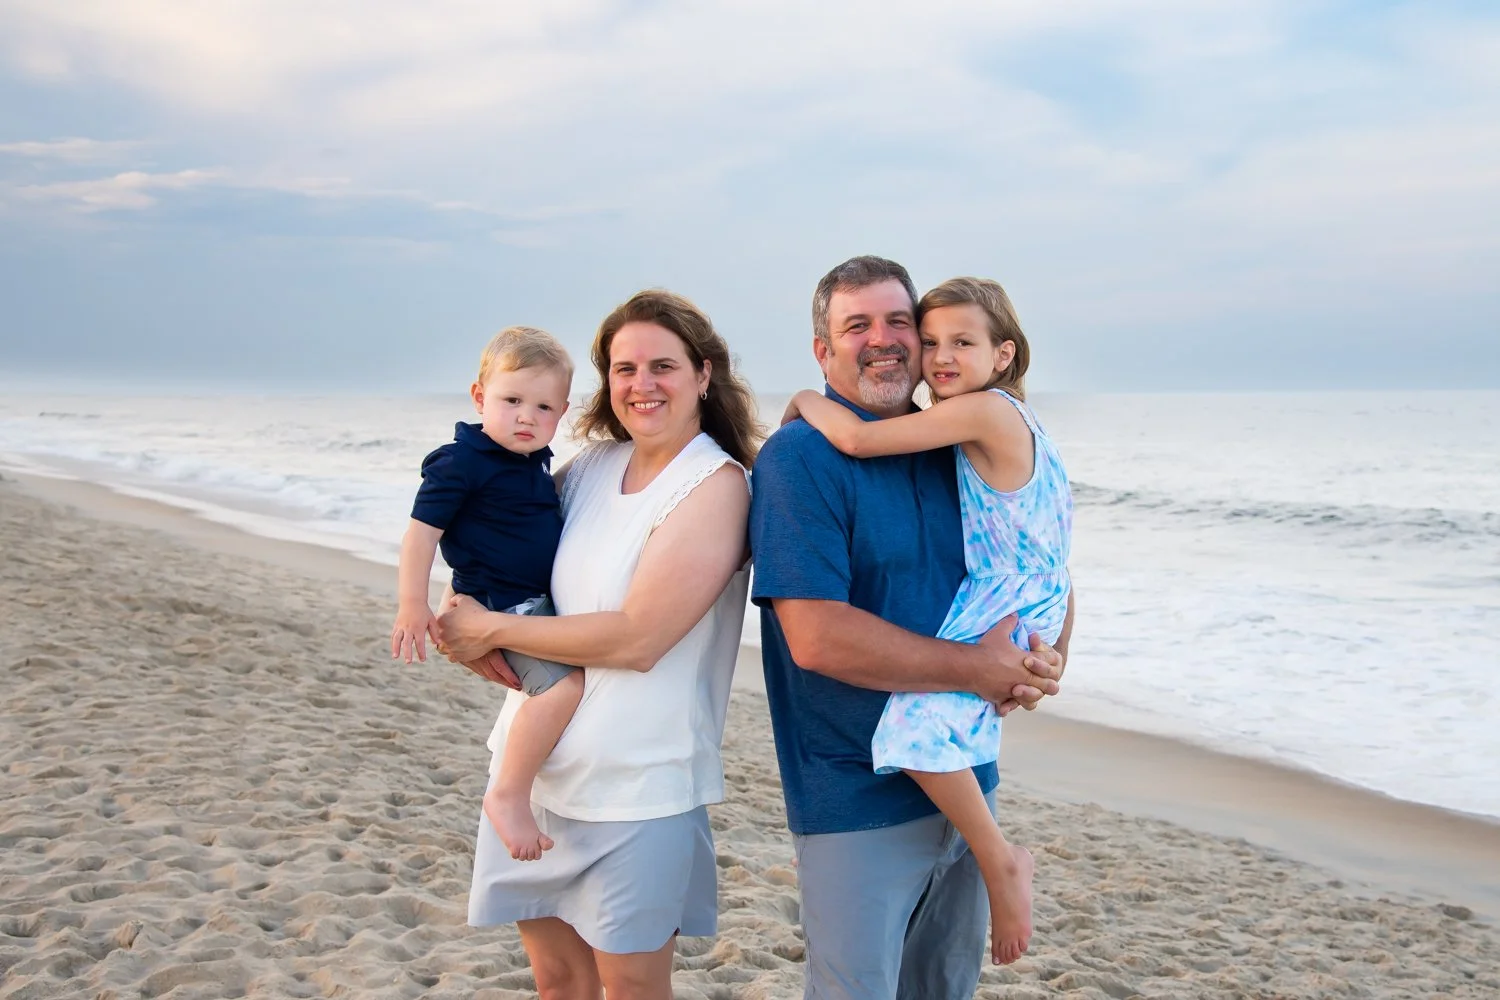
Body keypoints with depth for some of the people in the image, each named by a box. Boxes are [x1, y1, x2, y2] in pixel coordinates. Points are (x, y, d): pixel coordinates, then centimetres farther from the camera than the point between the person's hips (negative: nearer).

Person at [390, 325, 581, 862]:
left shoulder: (535, 461, 11)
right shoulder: (460, 464, -14)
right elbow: (421, 531, -14)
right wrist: (412, 607, -17)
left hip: (542, 601, 9)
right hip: (501, 606, -9)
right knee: (565, 681, -28)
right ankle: (508, 794, -20)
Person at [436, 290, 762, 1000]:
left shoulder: (715, 483, -13)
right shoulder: (593, 465, 5)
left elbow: (637, 639, -21)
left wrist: (492, 630, -13)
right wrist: (477, 642, -5)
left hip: (639, 778, -5)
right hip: (536, 762, 6)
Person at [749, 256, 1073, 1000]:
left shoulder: (951, 452, 8)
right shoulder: (799, 457, -15)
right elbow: (817, 637, -24)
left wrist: (1037, 655, -8)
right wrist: (977, 669, -18)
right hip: (858, 805, -7)